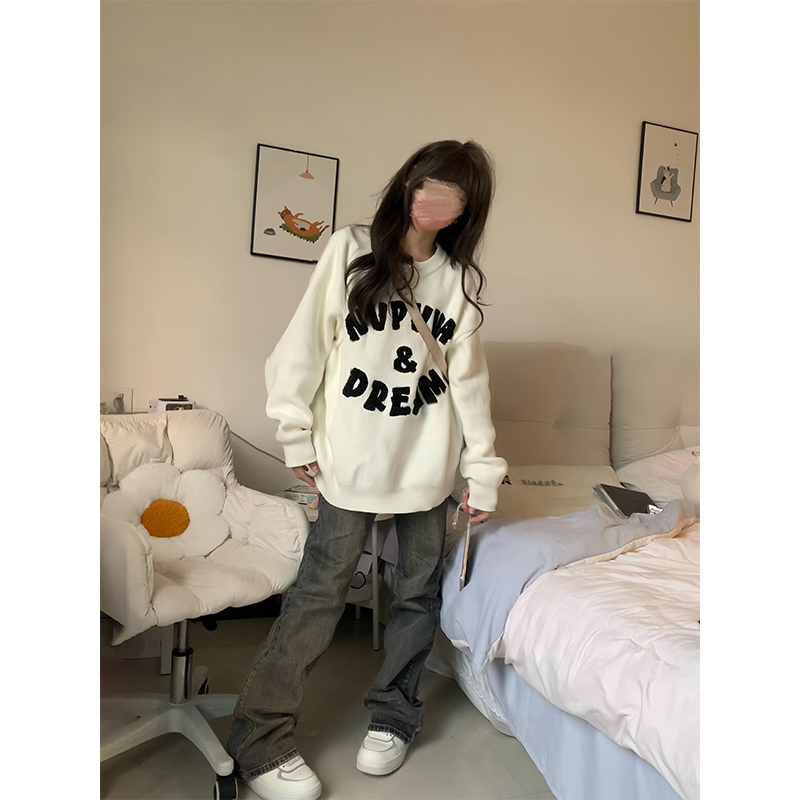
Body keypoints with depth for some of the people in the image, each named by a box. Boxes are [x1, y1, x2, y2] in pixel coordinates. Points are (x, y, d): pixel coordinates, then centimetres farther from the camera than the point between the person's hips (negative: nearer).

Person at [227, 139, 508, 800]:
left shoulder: (460, 277, 6)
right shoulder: (351, 249, -2)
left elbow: (468, 377, 5)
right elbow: (306, 343, -2)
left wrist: (484, 467, 3)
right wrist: (297, 433, -4)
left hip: (429, 460, 3)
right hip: (351, 455, -3)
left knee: (420, 591, 10)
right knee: (321, 589, 0)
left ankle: (393, 715, 32)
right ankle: (260, 740, 15)